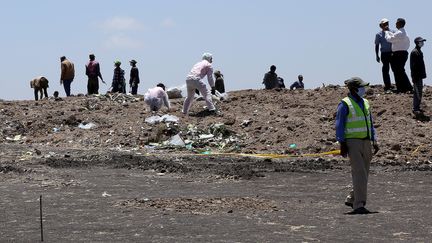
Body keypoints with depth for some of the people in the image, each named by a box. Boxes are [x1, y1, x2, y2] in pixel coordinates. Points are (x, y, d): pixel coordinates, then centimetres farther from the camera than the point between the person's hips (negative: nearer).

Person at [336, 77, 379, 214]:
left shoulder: (365, 103, 15)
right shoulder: (345, 104, -6)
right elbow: (339, 125, -7)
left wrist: (374, 140, 9)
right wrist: (342, 144, -12)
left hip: (366, 142, 7)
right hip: (352, 142, -7)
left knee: (364, 174, 9)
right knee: (359, 173, -15)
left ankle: (351, 199, 25)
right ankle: (359, 205, -15)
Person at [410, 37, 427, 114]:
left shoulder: (419, 51, 13)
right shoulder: (414, 52, -17)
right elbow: (413, 66, -20)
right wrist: (414, 77, -22)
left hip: (419, 75, 10)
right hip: (416, 76, -10)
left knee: (418, 92, 14)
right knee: (418, 92, -6)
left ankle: (417, 107, 22)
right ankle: (415, 108, -1)